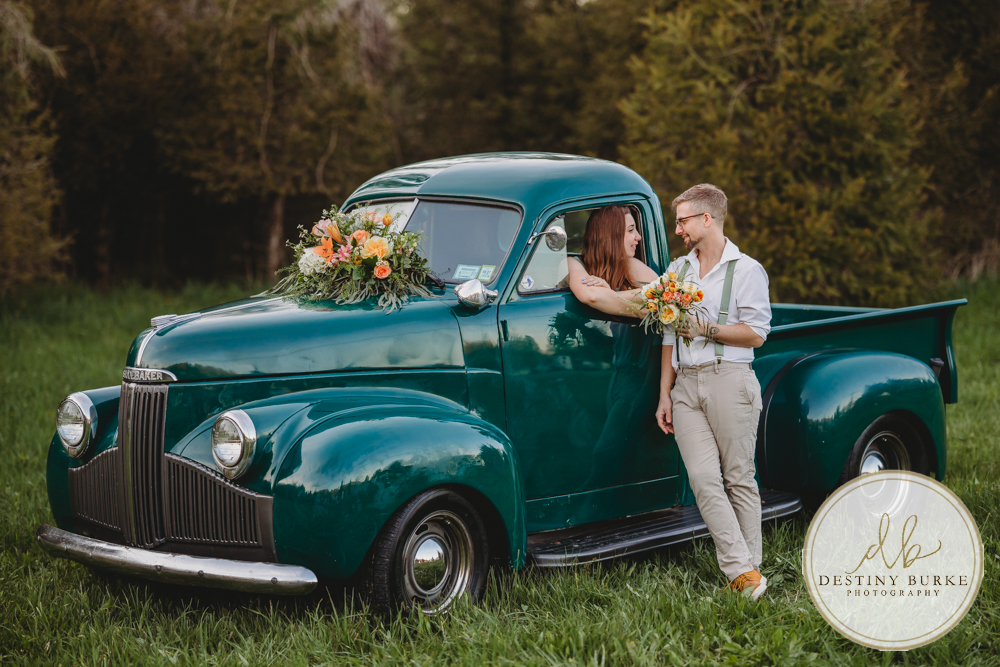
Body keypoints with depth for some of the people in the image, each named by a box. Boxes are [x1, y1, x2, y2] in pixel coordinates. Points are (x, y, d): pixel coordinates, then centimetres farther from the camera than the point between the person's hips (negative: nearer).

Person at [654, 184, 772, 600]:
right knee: (704, 480, -9)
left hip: (729, 380, -4)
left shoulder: (746, 270, 3)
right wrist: (665, 394, 15)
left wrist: (704, 328, -12)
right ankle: (740, 571, -10)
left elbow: (756, 334, -4)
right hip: (686, 384, 4)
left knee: (739, 478, -1)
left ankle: (750, 569, 6)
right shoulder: (677, 270, 20)